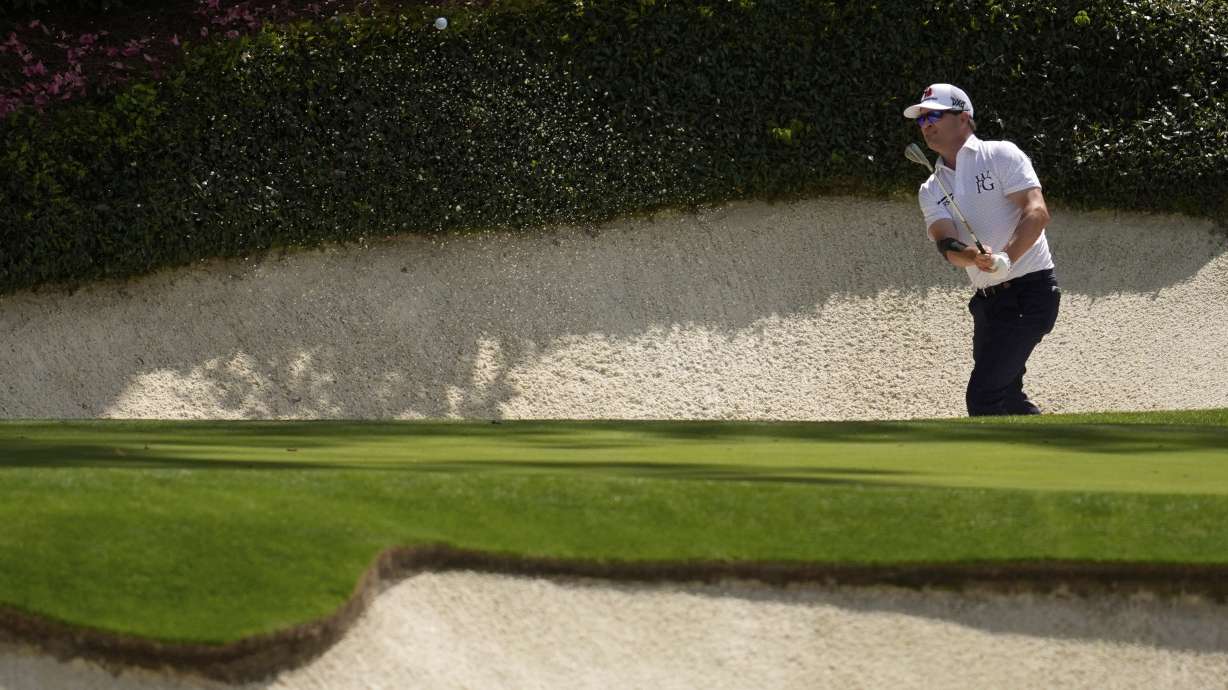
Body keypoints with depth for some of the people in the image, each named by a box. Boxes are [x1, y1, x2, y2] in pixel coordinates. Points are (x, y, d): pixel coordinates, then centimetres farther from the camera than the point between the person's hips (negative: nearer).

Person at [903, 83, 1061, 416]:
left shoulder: (1001, 155, -4)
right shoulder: (931, 191, 12)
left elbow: (1037, 213, -17)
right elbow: (946, 242, -7)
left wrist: (1006, 258, -34)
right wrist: (975, 258, -31)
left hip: (1031, 291, -7)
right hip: (987, 299, 7)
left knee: (983, 395, -16)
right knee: (1005, 396, 13)